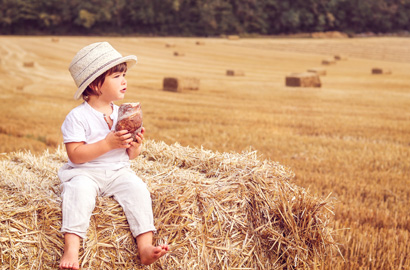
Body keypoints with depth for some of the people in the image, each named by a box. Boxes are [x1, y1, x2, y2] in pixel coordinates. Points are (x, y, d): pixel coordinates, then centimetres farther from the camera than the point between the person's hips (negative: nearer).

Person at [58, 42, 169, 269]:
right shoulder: (78, 116, -8)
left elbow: (131, 156, 13)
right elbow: (75, 155, -16)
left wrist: (136, 146, -11)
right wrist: (108, 143, -22)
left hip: (119, 172, 4)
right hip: (85, 172, -4)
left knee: (137, 188, -23)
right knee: (79, 189, -34)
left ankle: (145, 246, -28)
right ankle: (71, 249, -39)